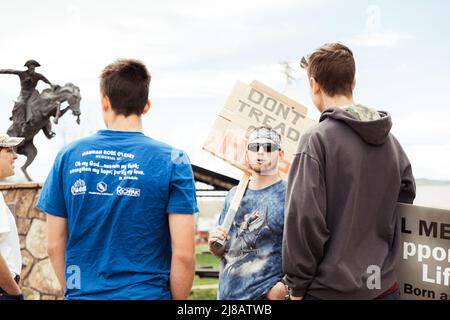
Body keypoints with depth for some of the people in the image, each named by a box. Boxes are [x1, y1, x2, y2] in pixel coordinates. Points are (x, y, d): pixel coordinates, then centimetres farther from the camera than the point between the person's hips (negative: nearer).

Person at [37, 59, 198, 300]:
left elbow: (55, 246, 2)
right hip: (147, 293, -2)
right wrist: (178, 299, 2)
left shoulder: (68, 156, -2)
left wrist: (73, 291, 15)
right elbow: (183, 255, -13)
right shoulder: (172, 161, -9)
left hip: (83, 293, 2)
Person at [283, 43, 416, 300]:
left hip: (331, 289, -5)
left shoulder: (318, 140, -14)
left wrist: (297, 286, -8)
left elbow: (304, 220, -18)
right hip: (385, 287, 6)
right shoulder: (391, 140, 5)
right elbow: (406, 196, 14)